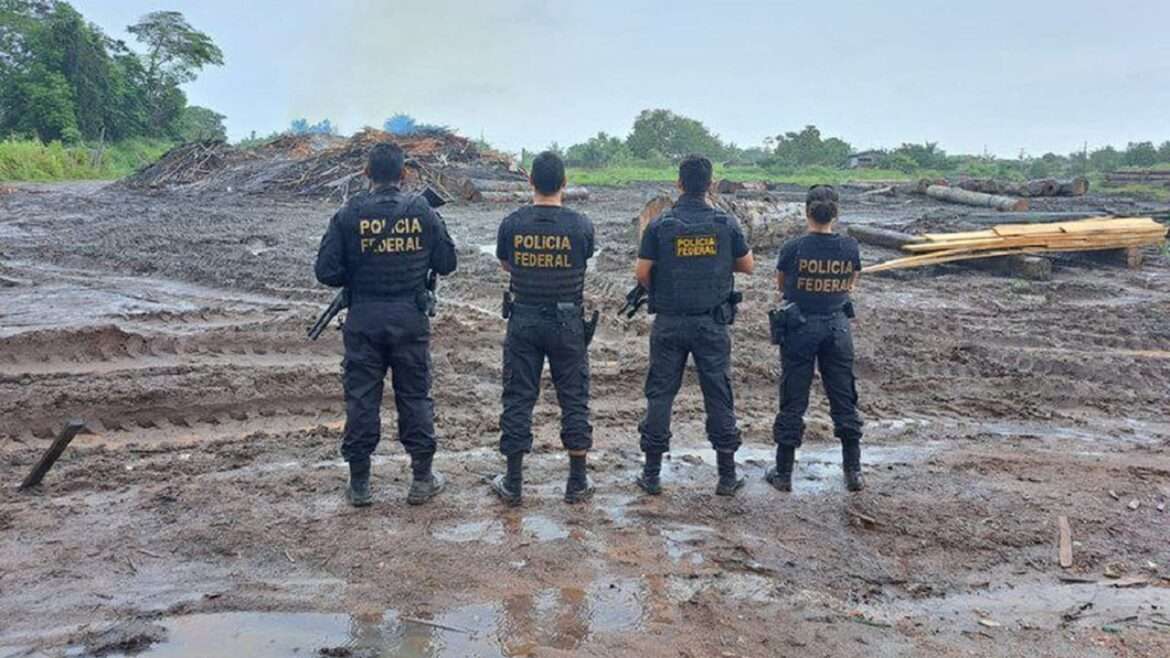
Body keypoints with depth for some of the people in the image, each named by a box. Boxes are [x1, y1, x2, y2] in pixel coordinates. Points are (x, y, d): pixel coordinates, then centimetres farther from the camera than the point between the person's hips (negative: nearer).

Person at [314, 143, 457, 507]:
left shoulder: (349, 215, -6)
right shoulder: (424, 212, -3)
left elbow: (326, 271, -7)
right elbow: (446, 264, 3)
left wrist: (355, 277, 12)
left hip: (364, 319, 0)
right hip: (410, 317, 1)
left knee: (361, 398, 8)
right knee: (415, 396, 11)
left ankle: (359, 483, 15)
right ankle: (422, 479, 17)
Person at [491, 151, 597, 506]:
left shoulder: (512, 223, -6)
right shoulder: (580, 225, -9)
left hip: (523, 321, 1)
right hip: (568, 322, -1)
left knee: (518, 399, 7)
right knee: (574, 400, 9)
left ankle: (513, 484, 13)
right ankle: (577, 483, 16)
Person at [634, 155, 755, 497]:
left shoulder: (660, 225, -6)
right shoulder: (726, 223, -4)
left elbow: (641, 273, -6)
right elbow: (748, 265, 7)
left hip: (669, 323, 0)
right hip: (712, 324, 1)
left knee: (660, 394, 8)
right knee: (719, 397, 9)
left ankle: (652, 474, 11)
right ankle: (727, 476, 15)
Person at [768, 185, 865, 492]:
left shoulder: (793, 248, -13)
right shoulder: (849, 247, -5)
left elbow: (781, 285, 2)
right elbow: (851, 284, 9)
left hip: (800, 327, -2)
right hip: (837, 327, 2)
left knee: (793, 401, 6)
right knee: (844, 400, 13)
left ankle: (783, 473, 14)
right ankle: (853, 471, 19)